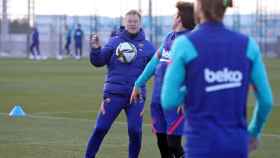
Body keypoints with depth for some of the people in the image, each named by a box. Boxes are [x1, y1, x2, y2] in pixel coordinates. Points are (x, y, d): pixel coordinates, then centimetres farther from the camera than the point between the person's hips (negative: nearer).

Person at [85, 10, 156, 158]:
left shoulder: (147, 46, 8)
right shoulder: (114, 42, 5)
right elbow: (98, 62, -1)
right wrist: (95, 49, -20)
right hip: (114, 93, -1)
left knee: (135, 131, -4)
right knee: (100, 129, -4)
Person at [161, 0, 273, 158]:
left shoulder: (184, 44, -10)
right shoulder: (247, 44, 1)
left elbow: (168, 101, -10)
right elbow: (266, 99, 5)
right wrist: (254, 132, 24)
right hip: (236, 144, 4)